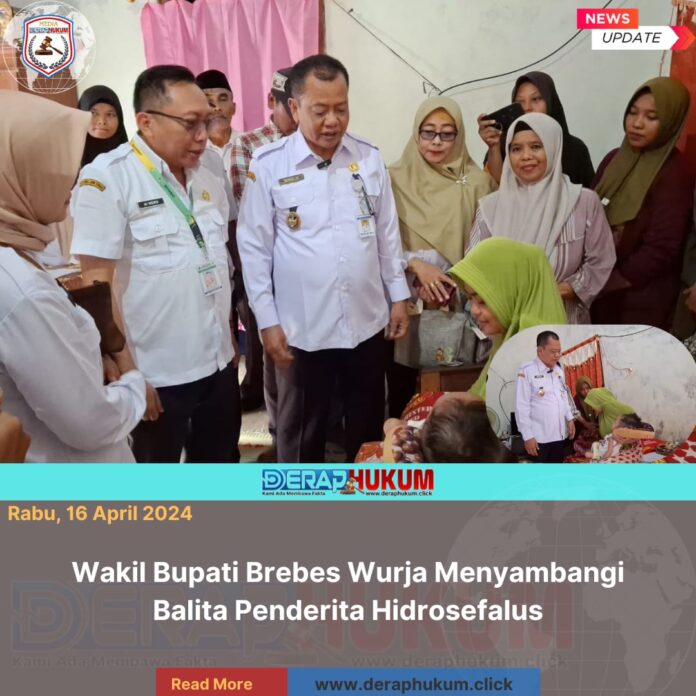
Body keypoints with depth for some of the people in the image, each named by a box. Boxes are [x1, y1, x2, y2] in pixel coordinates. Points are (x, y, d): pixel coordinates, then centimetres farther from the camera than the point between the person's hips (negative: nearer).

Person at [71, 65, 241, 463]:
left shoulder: (209, 180, 8)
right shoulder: (107, 180, -14)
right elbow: (97, 283, -16)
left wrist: (229, 340, 16)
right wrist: (126, 371, -17)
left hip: (218, 364, 6)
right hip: (155, 375, -6)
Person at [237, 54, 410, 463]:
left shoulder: (369, 158, 2)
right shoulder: (268, 165, -8)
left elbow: (388, 233, 9)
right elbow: (254, 249, -5)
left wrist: (399, 296, 8)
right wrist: (267, 321, -7)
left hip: (367, 321, 3)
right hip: (302, 327, -3)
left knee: (368, 425, 18)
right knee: (301, 431, 13)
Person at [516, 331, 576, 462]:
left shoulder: (559, 370, 9)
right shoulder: (527, 371, -13)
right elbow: (521, 406, -14)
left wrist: (570, 418, 11)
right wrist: (527, 436, -15)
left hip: (560, 434, 7)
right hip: (539, 437, -6)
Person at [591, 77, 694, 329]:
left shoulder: (673, 173, -14)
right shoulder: (615, 159, 4)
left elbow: (660, 250, -18)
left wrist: (607, 283, -14)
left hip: (642, 299, -5)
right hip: (600, 292, 6)